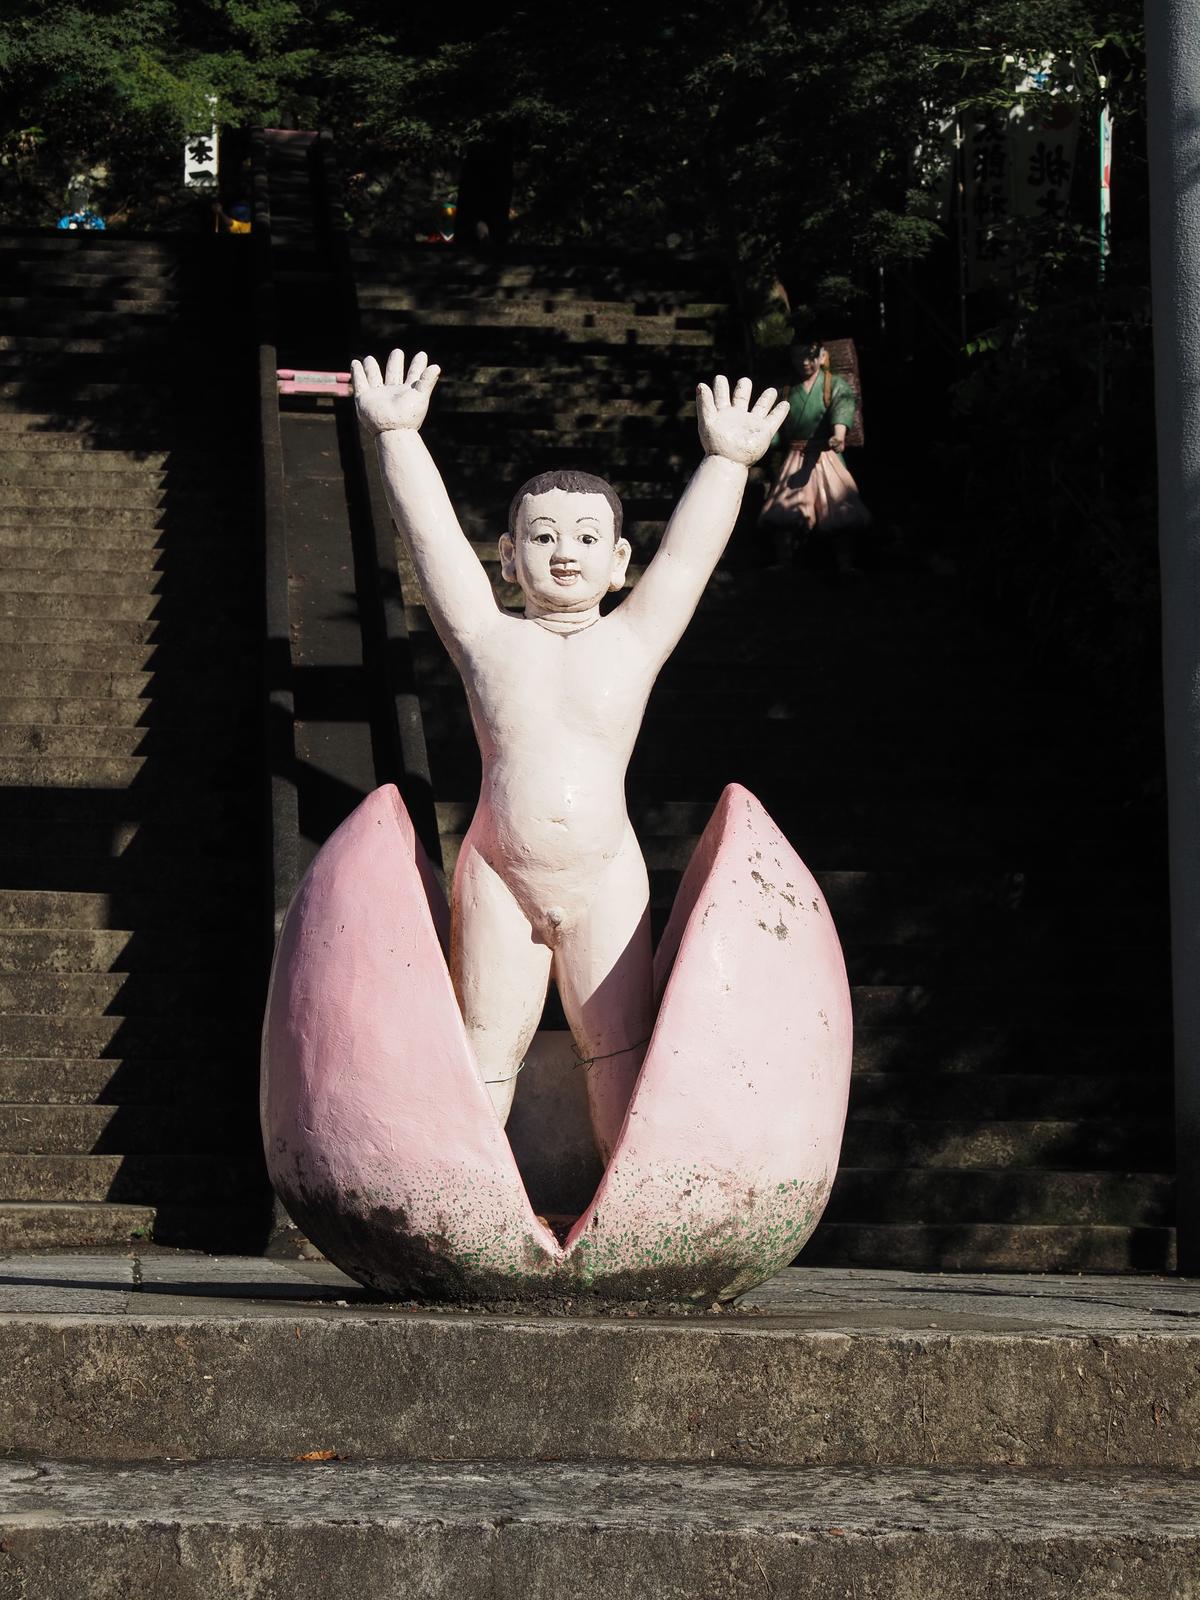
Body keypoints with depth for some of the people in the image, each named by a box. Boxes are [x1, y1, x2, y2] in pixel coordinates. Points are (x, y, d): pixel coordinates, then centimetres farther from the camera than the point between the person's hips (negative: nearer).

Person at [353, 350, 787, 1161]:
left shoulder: (633, 645, 2)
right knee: (487, 1049, 7)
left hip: (605, 882, 0)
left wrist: (727, 460, -9)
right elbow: (433, 536, -4)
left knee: (622, 1050, 7)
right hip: (499, 880, 0)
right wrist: (399, 436, -9)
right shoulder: (489, 641, 0)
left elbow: (688, 553, -1)